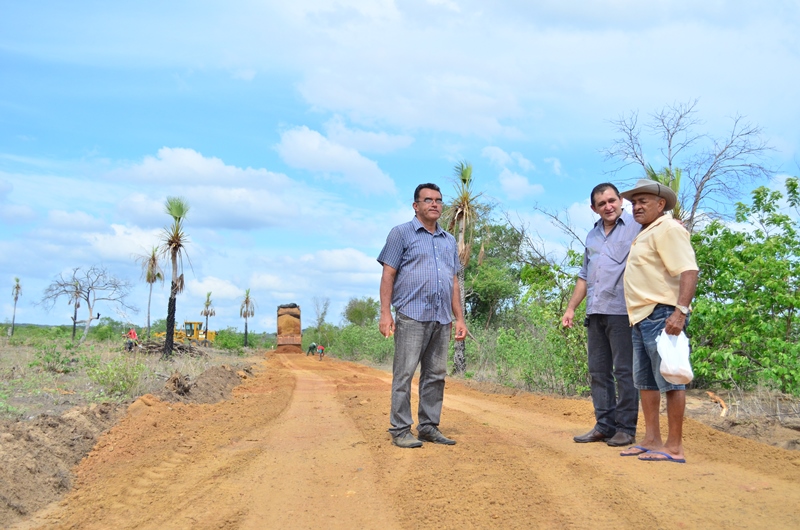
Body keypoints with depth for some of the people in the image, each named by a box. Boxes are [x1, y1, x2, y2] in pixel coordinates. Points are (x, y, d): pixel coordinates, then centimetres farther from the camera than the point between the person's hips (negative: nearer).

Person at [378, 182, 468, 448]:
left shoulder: (449, 241, 20)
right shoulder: (401, 234, 4)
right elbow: (388, 275, -2)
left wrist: (460, 318, 14)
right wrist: (385, 313, -11)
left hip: (441, 319, 6)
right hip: (412, 316, -6)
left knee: (436, 376, 7)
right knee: (404, 374, -5)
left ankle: (429, 427, 15)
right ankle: (400, 430, 0)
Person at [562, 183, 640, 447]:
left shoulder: (637, 228, -1)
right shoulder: (592, 236, 19)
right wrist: (571, 308, 19)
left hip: (622, 312, -7)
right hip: (595, 313, 7)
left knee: (624, 372, -3)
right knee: (598, 372, 9)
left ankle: (626, 428, 5)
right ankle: (604, 425, 16)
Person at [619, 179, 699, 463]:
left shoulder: (668, 229, -9)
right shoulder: (645, 234, 21)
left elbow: (689, 271, -19)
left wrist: (681, 311, -29)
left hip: (662, 314, -11)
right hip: (642, 317, 11)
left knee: (669, 379, -7)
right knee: (644, 380, 13)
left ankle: (674, 447, -2)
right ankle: (651, 440, 20)